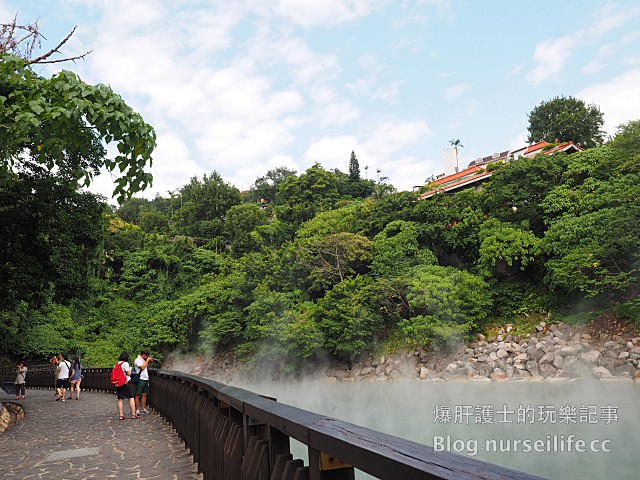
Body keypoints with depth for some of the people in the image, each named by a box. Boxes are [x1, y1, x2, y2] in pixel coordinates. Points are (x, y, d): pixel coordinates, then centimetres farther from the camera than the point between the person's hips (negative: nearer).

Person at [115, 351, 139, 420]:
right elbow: (128, 373, -10)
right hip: (126, 383, -6)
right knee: (131, 398, 2)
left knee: (120, 399, 7)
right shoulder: (125, 363, -12)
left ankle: (121, 415, 7)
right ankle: (133, 414, 3)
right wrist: (130, 368, 7)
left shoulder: (117, 364, 7)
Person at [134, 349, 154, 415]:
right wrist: (147, 360, -11)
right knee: (138, 395, -2)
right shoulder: (137, 360, -9)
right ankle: (137, 409, 3)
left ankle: (143, 408, 17)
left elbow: (147, 366, 23)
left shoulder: (144, 360, 16)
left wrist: (150, 361, 9)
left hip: (146, 379, 8)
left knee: (144, 394, 10)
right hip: (140, 379, -8)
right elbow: (142, 367, -20)